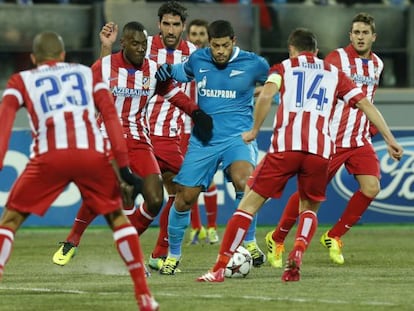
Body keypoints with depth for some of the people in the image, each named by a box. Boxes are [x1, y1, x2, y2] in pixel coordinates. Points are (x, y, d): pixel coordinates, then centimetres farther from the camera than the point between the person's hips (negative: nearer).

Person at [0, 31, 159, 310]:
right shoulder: (88, 74, 27)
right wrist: (124, 166, 9)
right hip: (92, 153, 1)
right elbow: (110, 116, 13)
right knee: (117, 217, 21)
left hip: (50, 156, -1)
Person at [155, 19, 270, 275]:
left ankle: (250, 243, -15)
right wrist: (168, 71, 6)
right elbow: (184, 72, 26)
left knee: (243, 180, -32)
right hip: (203, 139, 3)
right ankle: (173, 255, 22)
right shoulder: (198, 59, 4)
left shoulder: (252, 64, -4)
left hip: (237, 136, -3)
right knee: (185, 197, 0)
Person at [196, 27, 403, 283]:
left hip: (285, 147, -2)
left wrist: (254, 131, 6)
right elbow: (365, 104, 17)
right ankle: (298, 251, -8)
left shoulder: (283, 68, 17)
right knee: (309, 209, 22)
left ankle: (220, 268, -3)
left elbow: (267, 95, -3)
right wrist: (390, 139, 17)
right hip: (320, 151, 2)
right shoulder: (334, 73, 24)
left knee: (249, 204, 4)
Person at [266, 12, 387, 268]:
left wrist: (372, 128, 16)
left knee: (371, 188, -11)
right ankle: (277, 240, 16)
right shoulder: (337, 58, -9)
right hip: (333, 139, -6)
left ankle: (334, 237, 7)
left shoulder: (377, 64, 11)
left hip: (361, 141, 6)